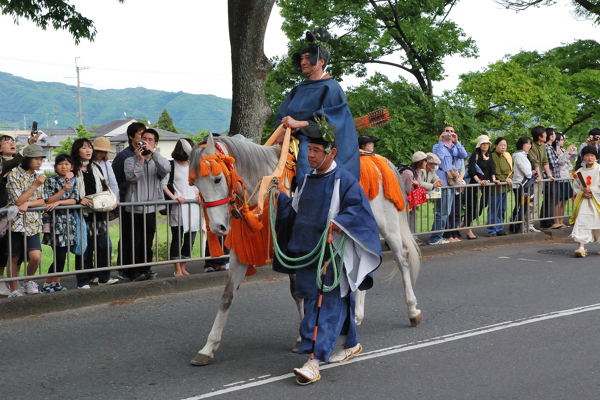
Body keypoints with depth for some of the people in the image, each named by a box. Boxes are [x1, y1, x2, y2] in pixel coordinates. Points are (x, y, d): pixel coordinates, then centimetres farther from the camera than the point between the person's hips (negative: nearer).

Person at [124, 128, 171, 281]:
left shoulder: (157, 161, 10)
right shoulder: (131, 160, 5)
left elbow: (166, 170, -14)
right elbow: (132, 177, -12)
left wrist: (153, 152, -20)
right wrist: (140, 160, -15)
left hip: (151, 209, 2)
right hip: (133, 209, -2)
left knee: (147, 243, 9)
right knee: (133, 243, -2)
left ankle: (145, 269, 20)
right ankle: (134, 272, 5)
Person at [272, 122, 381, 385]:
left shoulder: (345, 181, -9)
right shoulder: (307, 180, 13)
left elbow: (359, 209, -14)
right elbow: (295, 212, 20)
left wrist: (341, 222, -29)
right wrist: (281, 197, 6)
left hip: (332, 257, -7)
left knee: (325, 306, -11)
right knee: (338, 302, 18)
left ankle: (314, 361, -15)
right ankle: (350, 345, 36)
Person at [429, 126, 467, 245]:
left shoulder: (456, 147, 18)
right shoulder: (438, 146, 2)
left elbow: (464, 155, -2)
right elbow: (439, 157, -19)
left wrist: (456, 142, -10)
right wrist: (441, 142, -15)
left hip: (453, 182, 7)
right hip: (443, 182, -7)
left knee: (446, 212, 11)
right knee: (443, 211, -13)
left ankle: (438, 236, 18)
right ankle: (435, 238, -10)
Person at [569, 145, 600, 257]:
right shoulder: (580, 171, 7)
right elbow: (576, 186, 10)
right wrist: (582, 193, -7)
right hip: (584, 201, 2)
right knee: (582, 222, -11)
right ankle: (581, 248, -14)